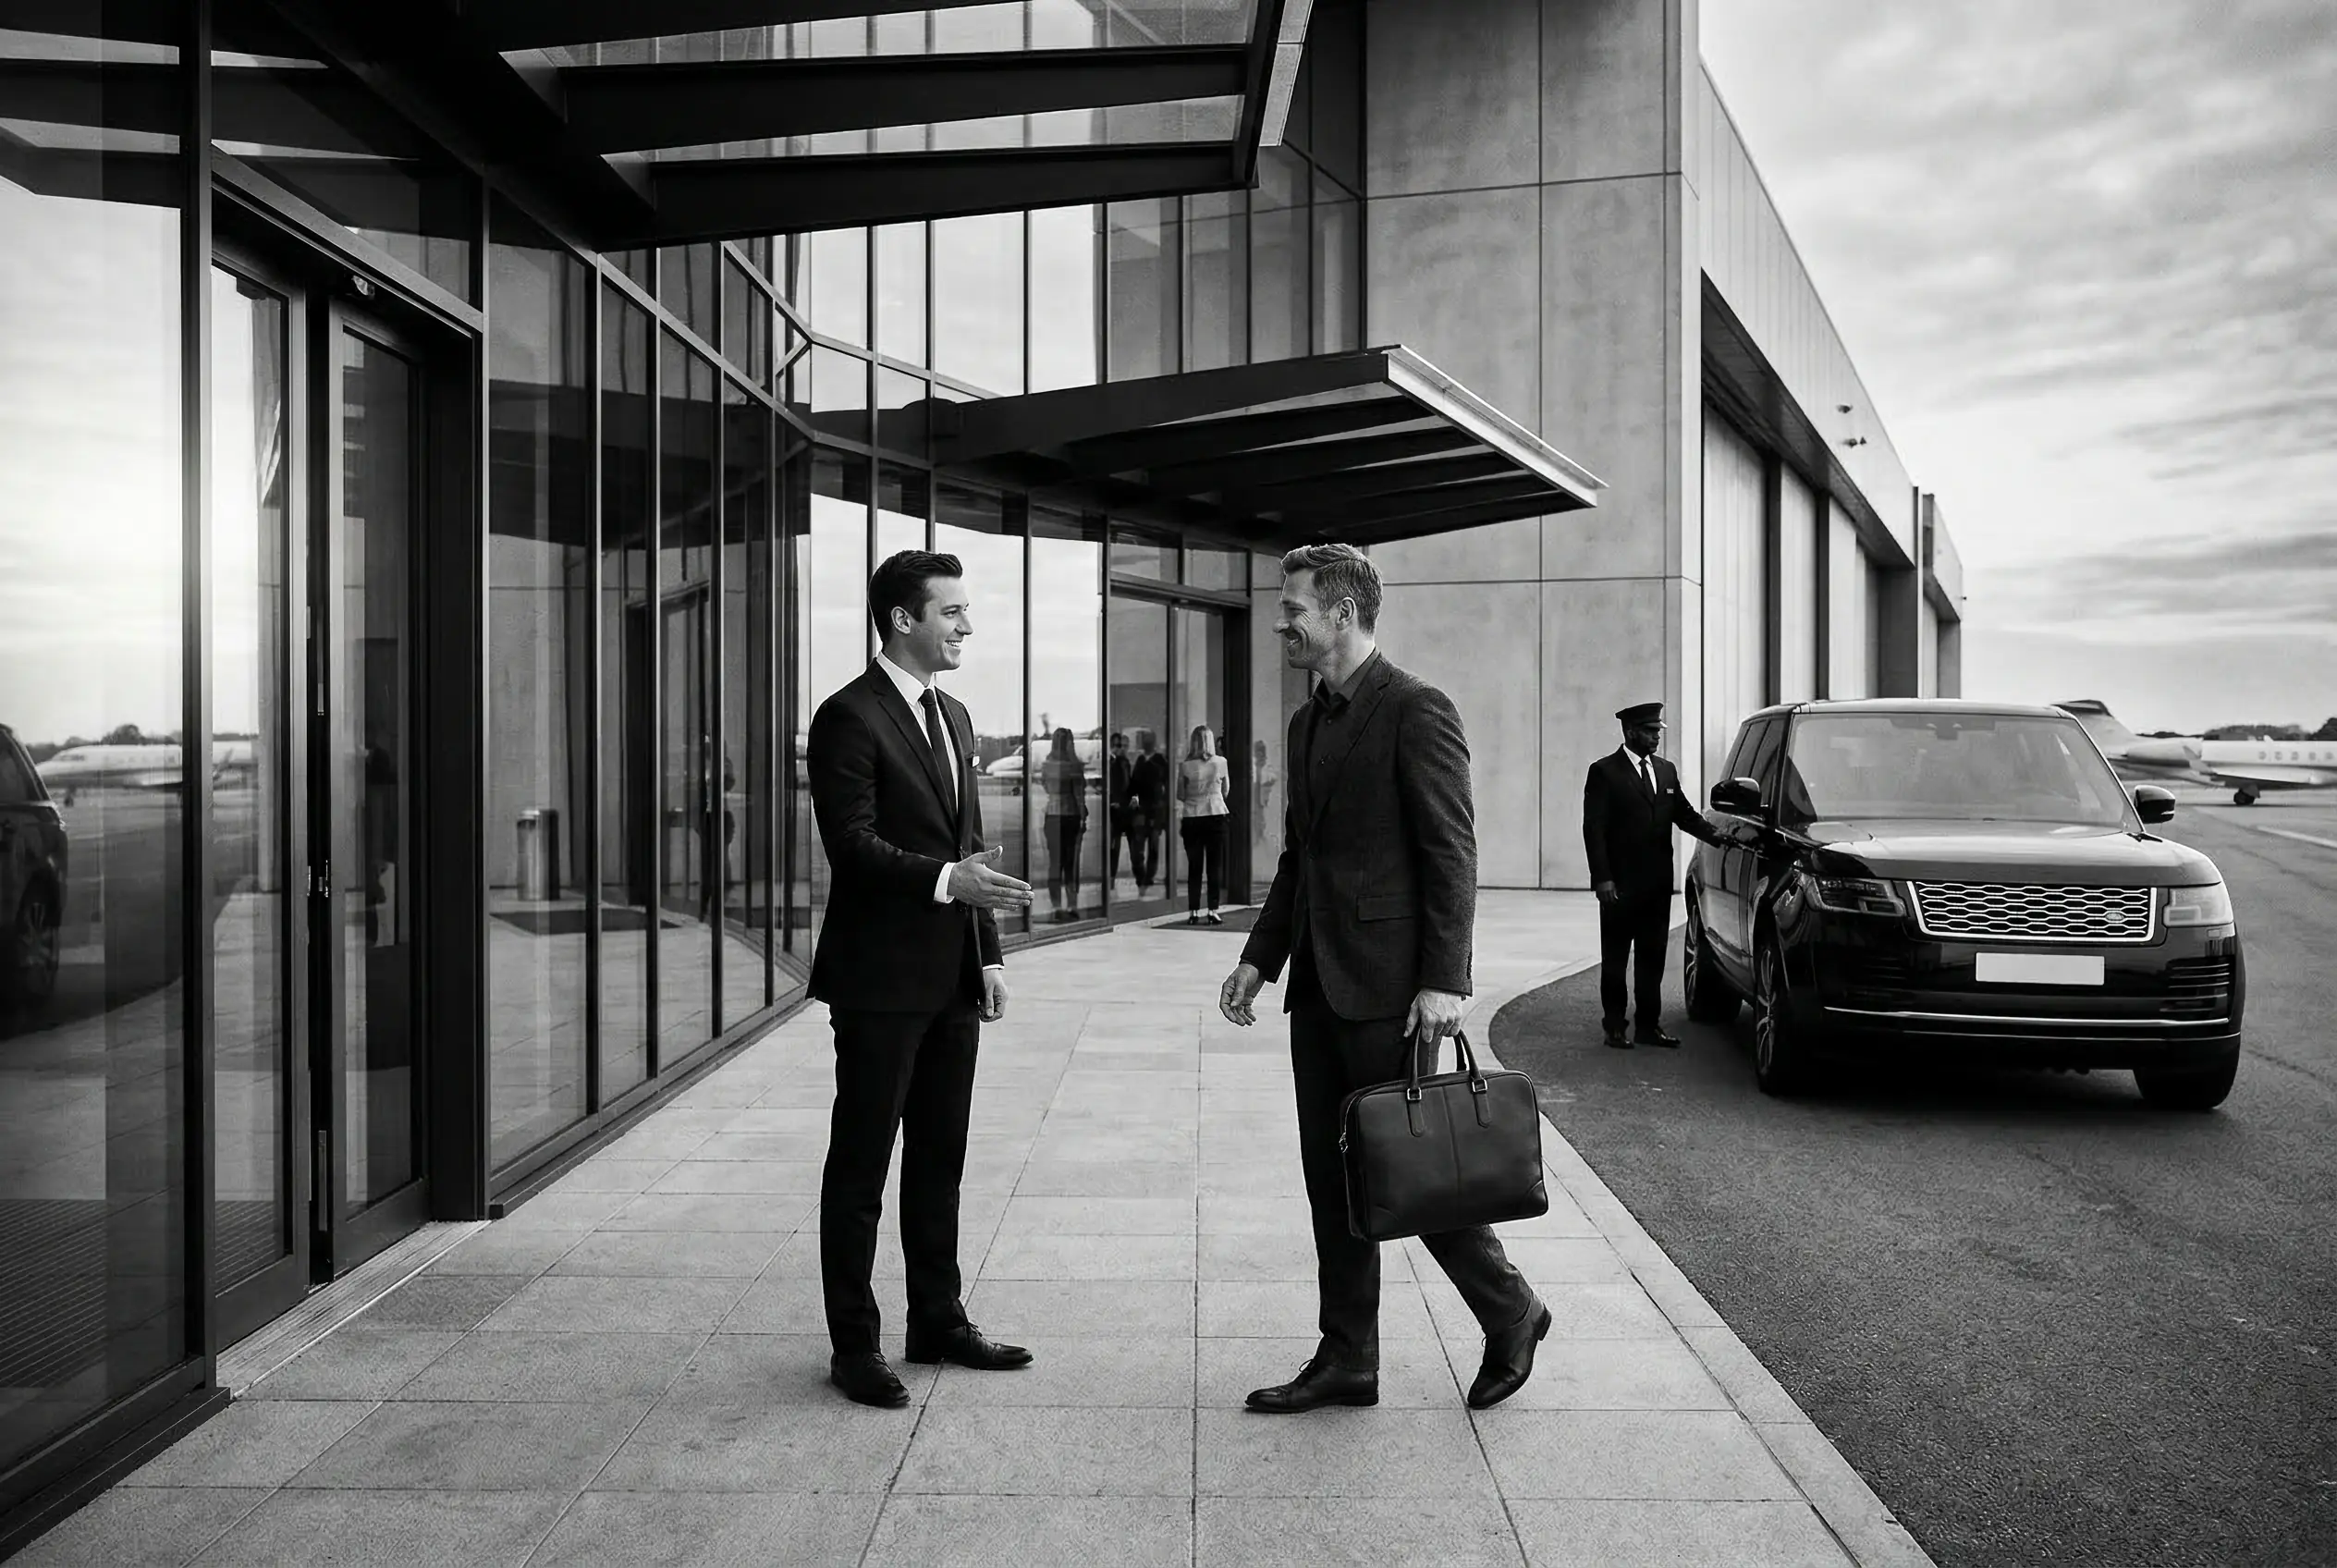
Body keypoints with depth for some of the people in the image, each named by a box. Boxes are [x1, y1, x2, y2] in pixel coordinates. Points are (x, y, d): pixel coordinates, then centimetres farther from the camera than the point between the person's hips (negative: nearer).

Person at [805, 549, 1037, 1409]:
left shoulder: (954, 715, 15)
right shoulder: (850, 717, -11)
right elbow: (851, 843, -19)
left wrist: (988, 952, 13)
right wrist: (945, 879, -30)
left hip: (951, 979, 8)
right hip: (882, 978, -8)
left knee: (939, 1160, 16)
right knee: (861, 1167, 4)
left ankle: (939, 1320, 29)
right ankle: (854, 1345, 16)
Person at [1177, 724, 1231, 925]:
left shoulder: (1185, 766, -5)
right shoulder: (1221, 763, -3)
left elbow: (1180, 795, 2)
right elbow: (1226, 792, 8)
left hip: (1192, 819, 0)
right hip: (1216, 816, 0)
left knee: (1194, 867, 6)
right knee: (1215, 865, 4)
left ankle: (1193, 912, 5)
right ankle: (1213, 911, 1)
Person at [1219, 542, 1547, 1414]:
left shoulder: (1416, 712, -10)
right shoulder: (1308, 722, 15)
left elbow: (1452, 853, -14)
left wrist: (1444, 980, -19)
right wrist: (1260, 957, 14)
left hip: (1386, 986, -8)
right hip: (1318, 984, 8)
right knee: (1332, 1178, 11)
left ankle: (1511, 1316, 23)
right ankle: (1346, 1361, 23)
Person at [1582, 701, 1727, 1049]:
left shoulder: (1666, 770, 13)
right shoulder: (1604, 772, -5)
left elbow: (1684, 812, 14)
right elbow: (1594, 828, -9)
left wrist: (1715, 834, -6)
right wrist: (1602, 878, -16)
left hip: (1658, 884, 6)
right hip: (1621, 884, -6)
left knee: (1652, 958, 10)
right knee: (1615, 959, 4)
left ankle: (1649, 1026, 18)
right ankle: (1615, 1027, 11)